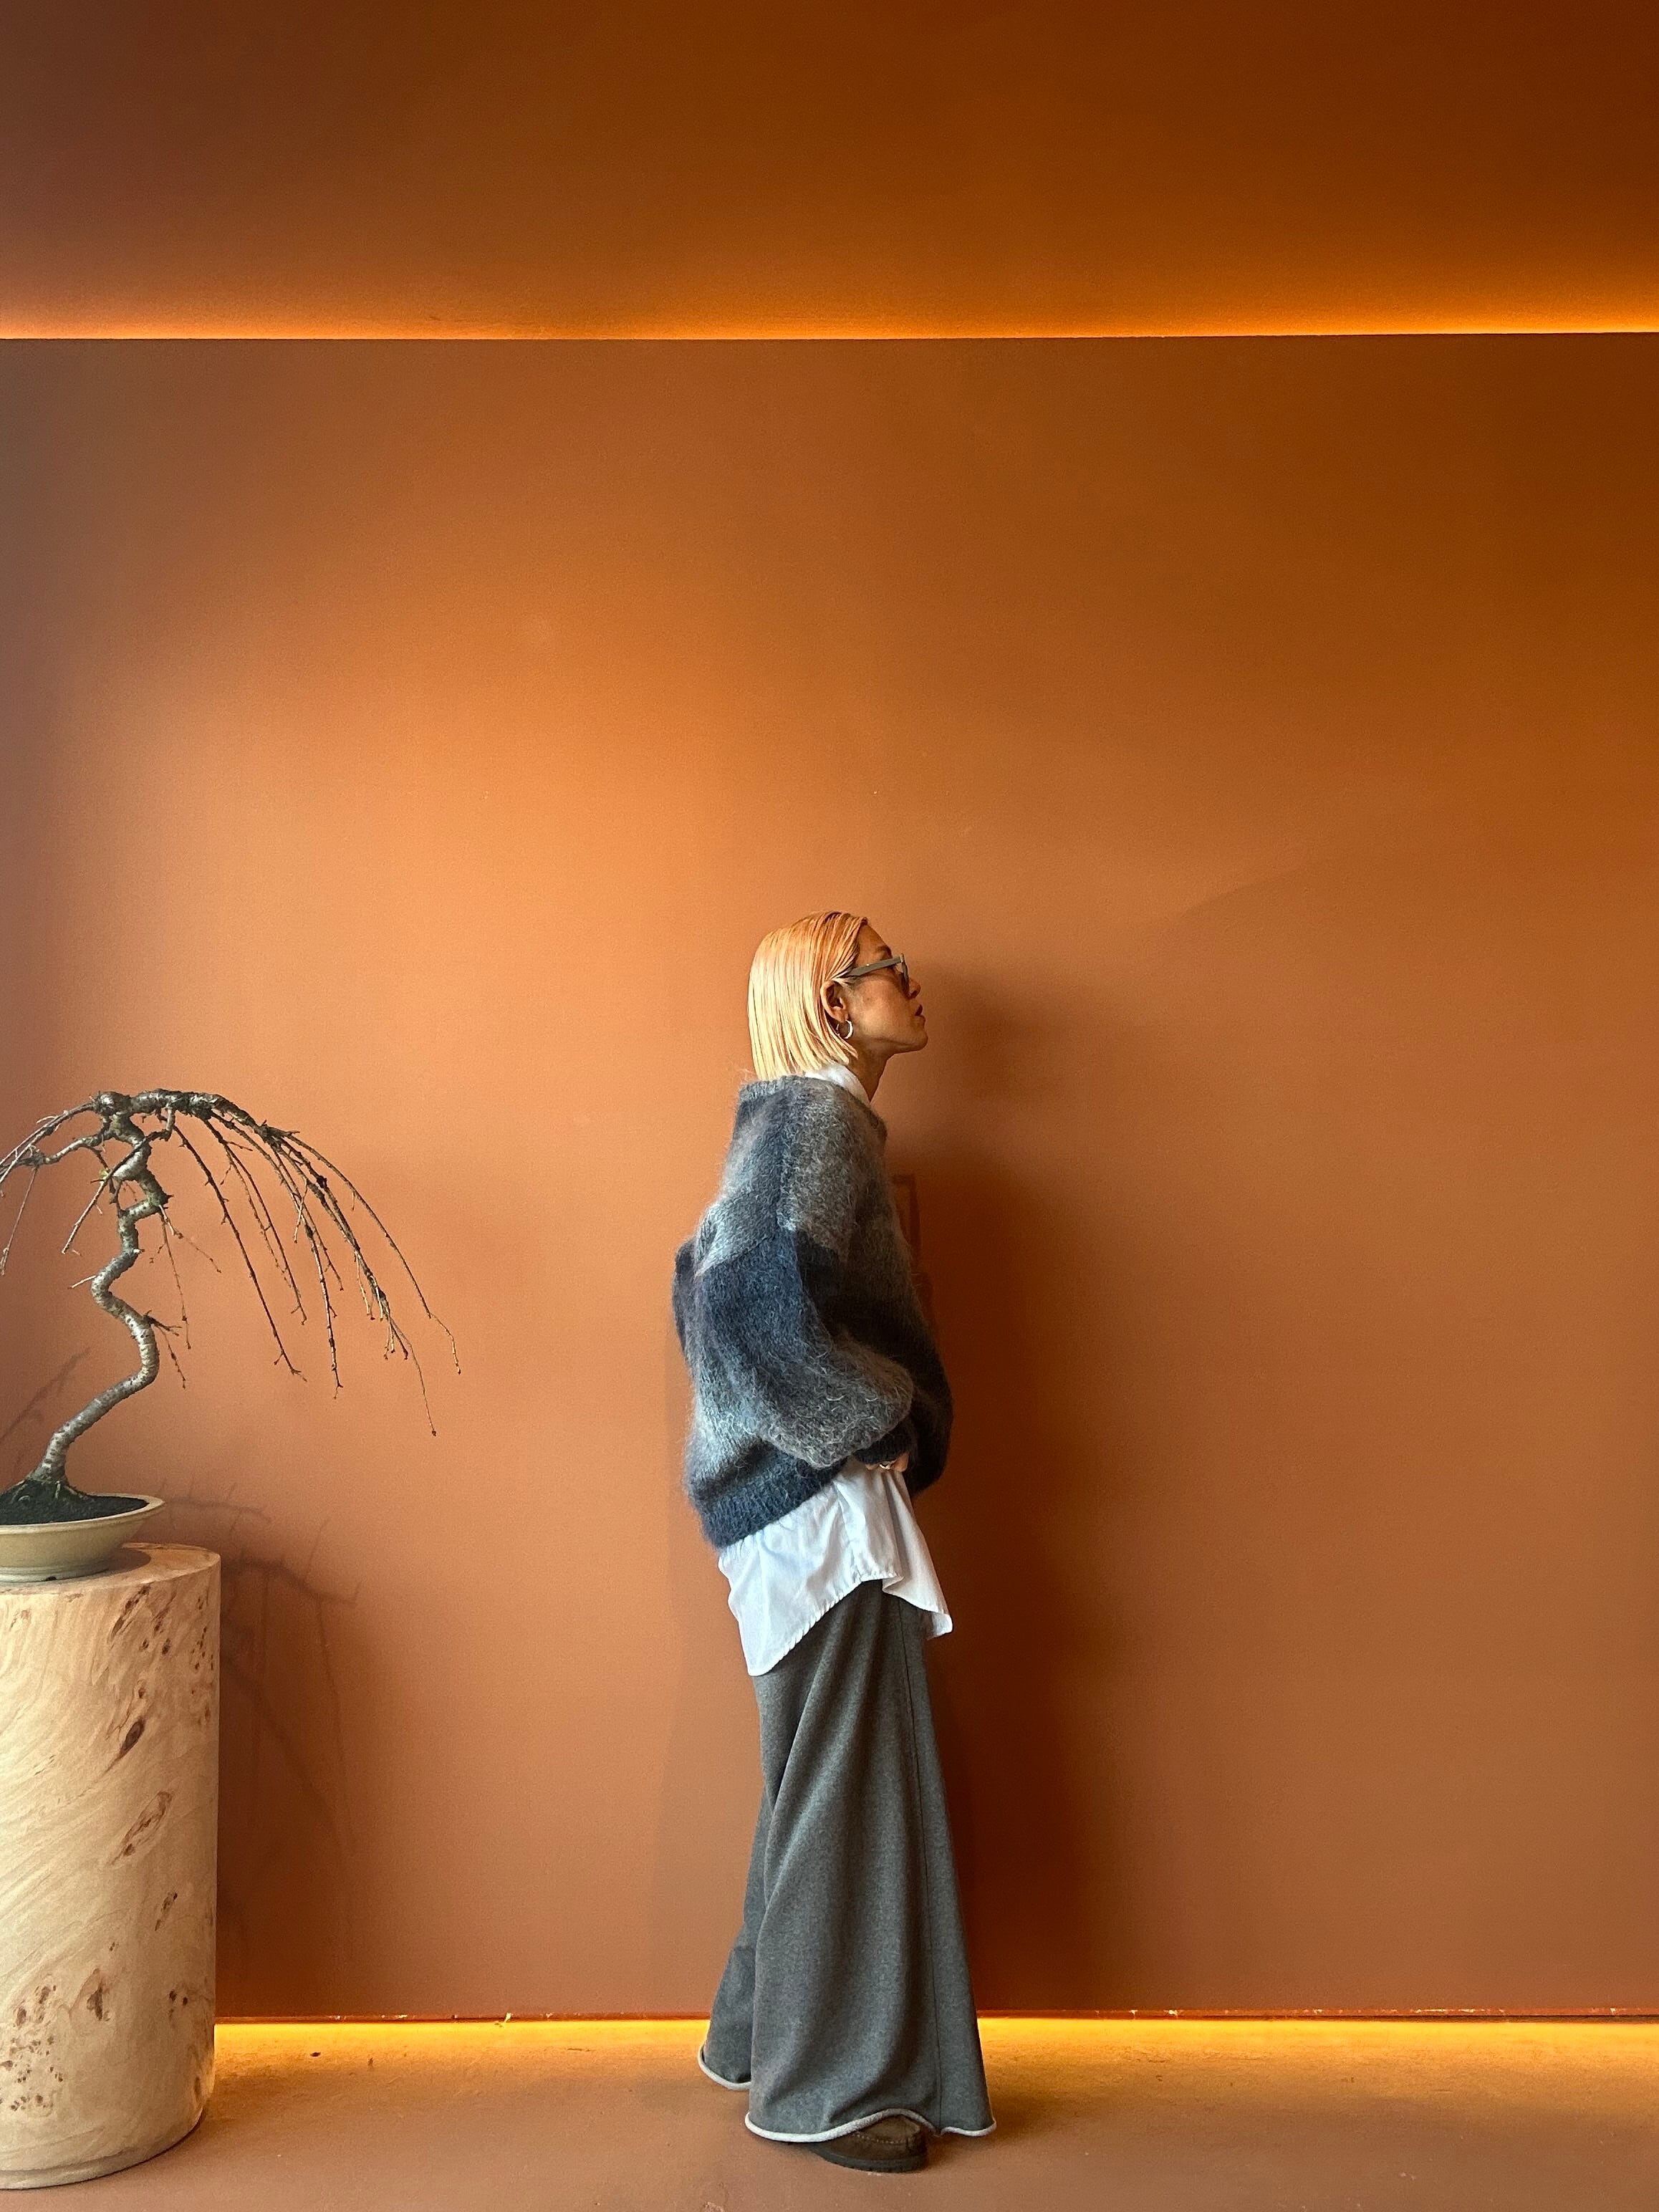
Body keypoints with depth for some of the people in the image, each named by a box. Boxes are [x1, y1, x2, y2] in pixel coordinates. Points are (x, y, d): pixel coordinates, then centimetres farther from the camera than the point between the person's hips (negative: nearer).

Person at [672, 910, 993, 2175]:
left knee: (825, 1784, 18)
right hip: (827, 1500, -10)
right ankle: (827, 2086, 14)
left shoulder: (806, 1120, 14)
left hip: (805, 1492, 10)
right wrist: (890, 1416, -16)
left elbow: (711, 1282, 19)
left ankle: (768, 2035, 32)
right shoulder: (820, 1122, -16)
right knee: (848, 1785, 0)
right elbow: (768, 1309, -29)